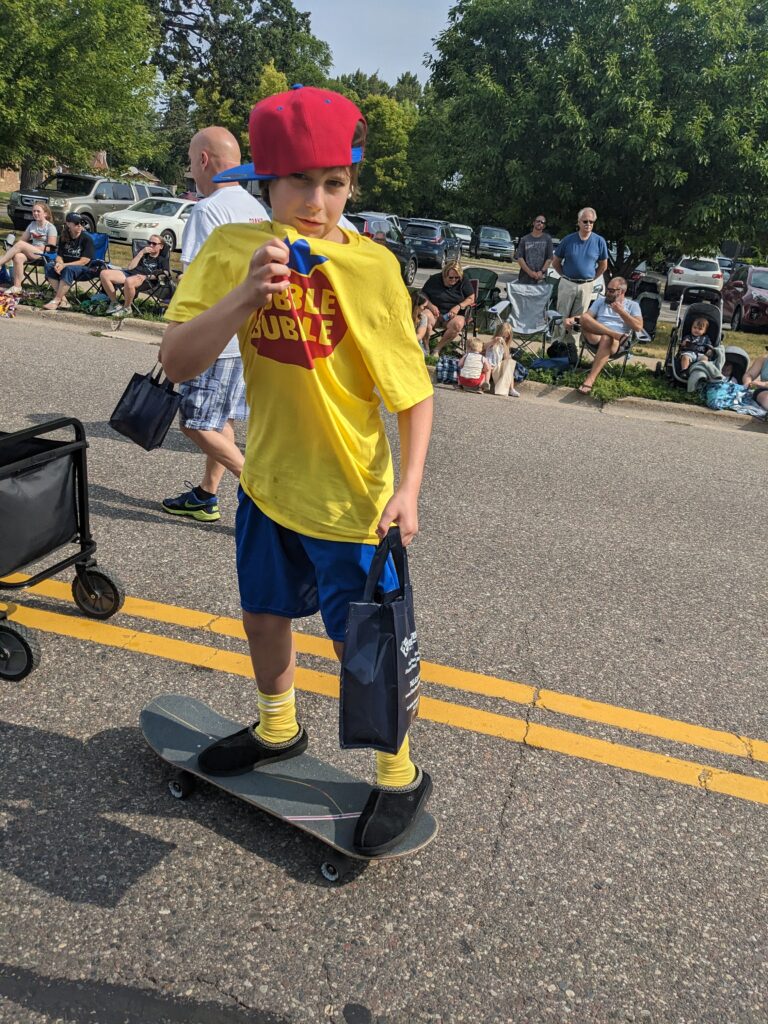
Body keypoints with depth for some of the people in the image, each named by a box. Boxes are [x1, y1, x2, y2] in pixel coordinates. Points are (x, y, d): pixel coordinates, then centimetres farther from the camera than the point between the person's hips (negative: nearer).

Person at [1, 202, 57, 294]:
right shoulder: (32, 224, 17)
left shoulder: (50, 227, -3)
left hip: (44, 255, -5)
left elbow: (51, 248, -10)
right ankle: (17, 287, -32)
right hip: (31, 252, 5)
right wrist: (28, 248, -7)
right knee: (18, 257, -31)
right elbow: (23, 239, 17)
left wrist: (32, 248, -12)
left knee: (20, 244, -30)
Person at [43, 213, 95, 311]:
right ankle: (63, 299, -26)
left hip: (85, 269, -6)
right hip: (66, 265, 6)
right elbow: (59, 256, 7)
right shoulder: (64, 238, 7)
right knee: (49, 266, -19)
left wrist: (64, 265, -23)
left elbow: (84, 261, -16)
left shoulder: (87, 238, -10)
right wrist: (59, 263, -19)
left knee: (68, 269, -36)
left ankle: (56, 300, -33)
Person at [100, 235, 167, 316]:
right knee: (104, 274, -17)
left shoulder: (161, 260, 16)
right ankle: (114, 303, -4)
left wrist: (148, 276, -14)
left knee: (129, 281, -43)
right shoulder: (144, 253, 28)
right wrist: (141, 253, 9)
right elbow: (130, 267, 15)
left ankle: (126, 308, -18)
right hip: (129, 273, 6)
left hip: (144, 277, -6)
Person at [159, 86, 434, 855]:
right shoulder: (233, 250, -7)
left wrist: (408, 487, -20)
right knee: (264, 613, 22)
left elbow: (413, 391, -11)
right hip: (269, 477, 5)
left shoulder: (370, 266, -14)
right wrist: (244, 295, -31)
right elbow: (177, 361, -17)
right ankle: (277, 729, 50)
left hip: (347, 494, -4)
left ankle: (400, 776, 31)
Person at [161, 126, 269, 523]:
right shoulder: (256, 208, 12)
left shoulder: (208, 210, -14)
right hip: (250, 336, 9)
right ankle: (206, 496, 27)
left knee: (195, 423, 0)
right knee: (219, 420, 17)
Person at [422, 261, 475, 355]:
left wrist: (459, 307, -15)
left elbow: (471, 298, 2)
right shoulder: (434, 279, 3)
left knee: (457, 324, -36)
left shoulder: (464, 281, 2)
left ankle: (438, 348, -20)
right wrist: (430, 305, -13)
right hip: (435, 311, 0)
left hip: (455, 314, 0)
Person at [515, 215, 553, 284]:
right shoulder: (524, 239, 10)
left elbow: (549, 258, 5)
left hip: (540, 278, -1)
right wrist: (529, 272, -9)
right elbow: (519, 258, 3)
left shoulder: (547, 239, 8)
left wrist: (542, 271, -9)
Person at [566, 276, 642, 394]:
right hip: (596, 337, 3)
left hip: (616, 343, -3)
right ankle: (618, 335, -31)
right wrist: (572, 319, -10)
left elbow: (638, 327, 0)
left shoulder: (632, 305, 16)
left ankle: (590, 379, -50)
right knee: (584, 317, -25)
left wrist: (621, 311, -5)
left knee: (607, 338, -42)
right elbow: (586, 316, 11)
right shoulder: (601, 301, 25)